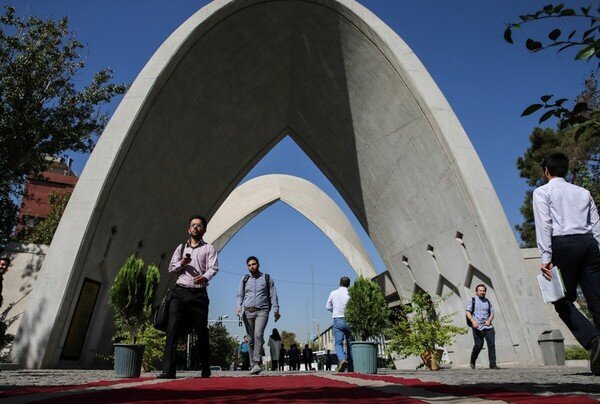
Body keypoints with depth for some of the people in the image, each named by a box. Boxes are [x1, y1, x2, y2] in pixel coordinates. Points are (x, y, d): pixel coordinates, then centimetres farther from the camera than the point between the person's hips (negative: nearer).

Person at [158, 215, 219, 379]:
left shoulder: (209, 249, 10)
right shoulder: (181, 248, 20)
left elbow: (213, 268, -4)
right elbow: (171, 269, 14)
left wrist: (204, 277, -26)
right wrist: (182, 264, -7)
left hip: (199, 293, -2)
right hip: (180, 292, 2)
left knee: (202, 332, 2)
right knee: (172, 328, -11)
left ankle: (206, 370, 15)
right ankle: (168, 370, -9)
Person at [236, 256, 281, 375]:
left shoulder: (267, 278, 12)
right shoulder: (245, 279, 17)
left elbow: (273, 295, 10)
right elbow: (240, 295, 17)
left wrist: (276, 309, 0)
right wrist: (239, 306, -2)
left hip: (262, 311, -3)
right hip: (248, 312, 3)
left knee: (258, 335, -20)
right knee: (251, 338, 3)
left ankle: (256, 364, -24)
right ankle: (254, 365, 10)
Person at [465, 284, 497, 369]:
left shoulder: (488, 301, 18)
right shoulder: (472, 300, 5)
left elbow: (492, 313, 16)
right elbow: (468, 312, -2)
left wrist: (489, 320, -4)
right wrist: (473, 321, -19)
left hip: (488, 326, 4)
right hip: (477, 327, -4)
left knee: (491, 344, -8)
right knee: (479, 345, -3)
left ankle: (492, 364, -2)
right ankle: (472, 361, 20)